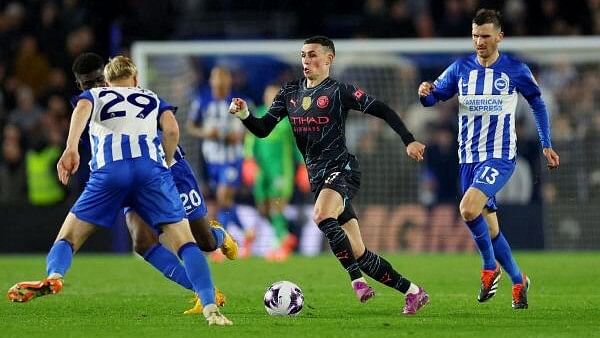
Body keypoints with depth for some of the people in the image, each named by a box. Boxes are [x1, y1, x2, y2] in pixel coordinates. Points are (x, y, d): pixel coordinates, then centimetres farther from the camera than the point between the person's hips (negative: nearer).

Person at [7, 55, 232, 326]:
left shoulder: (95, 95, 29)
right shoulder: (152, 99, 32)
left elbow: (82, 109, 3)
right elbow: (171, 129, 10)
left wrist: (71, 148, -11)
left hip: (109, 170, 0)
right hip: (151, 168, 0)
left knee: (68, 237, 8)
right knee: (184, 242, 1)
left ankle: (54, 276, -24)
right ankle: (210, 308, -17)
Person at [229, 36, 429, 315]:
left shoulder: (339, 91, -5)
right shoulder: (290, 93, 12)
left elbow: (381, 111, -5)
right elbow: (263, 130, 9)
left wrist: (408, 140, -14)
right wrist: (244, 115, -10)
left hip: (341, 168, -6)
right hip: (317, 176, 6)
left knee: (322, 216, -36)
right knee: (359, 255, 4)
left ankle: (357, 281, -29)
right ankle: (413, 292, 15)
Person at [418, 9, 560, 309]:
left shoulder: (516, 70, -3)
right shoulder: (460, 69, 3)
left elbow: (537, 103, 11)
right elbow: (434, 97, 6)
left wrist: (546, 144, 9)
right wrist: (425, 93, -18)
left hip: (500, 157, -4)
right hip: (469, 158, 4)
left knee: (469, 209, -26)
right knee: (489, 227, 6)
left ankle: (490, 268, -5)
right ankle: (518, 281, 25)